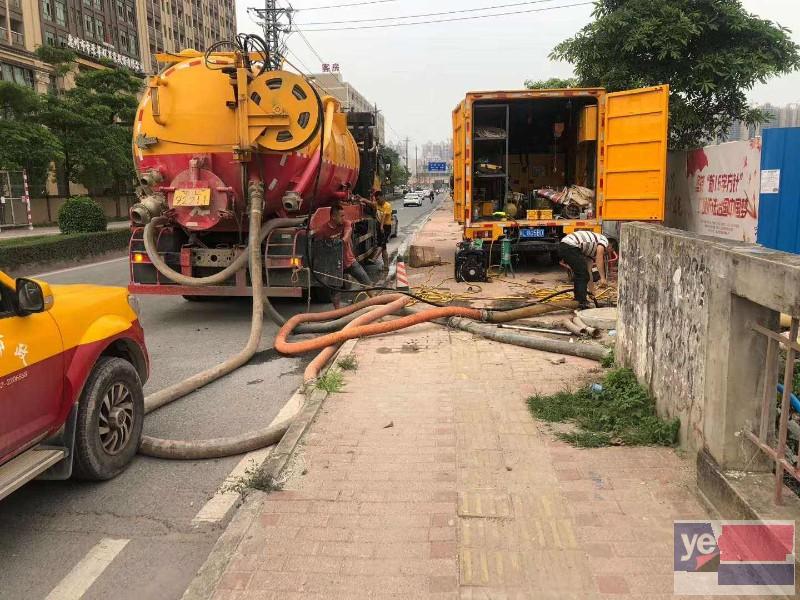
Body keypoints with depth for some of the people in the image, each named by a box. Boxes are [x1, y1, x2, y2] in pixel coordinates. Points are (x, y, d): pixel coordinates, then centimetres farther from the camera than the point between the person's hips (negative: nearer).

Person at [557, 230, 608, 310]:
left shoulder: (592, 250, 33)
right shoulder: (604, 240, 12)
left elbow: (588, 271, 33)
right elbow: (599, 259, -4)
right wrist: (602, 278, -5)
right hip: (571, 246, -9)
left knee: (579, 274, 23)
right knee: (582, 276, -2)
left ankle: (578, 299, 30)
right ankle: (583, 303, -1)